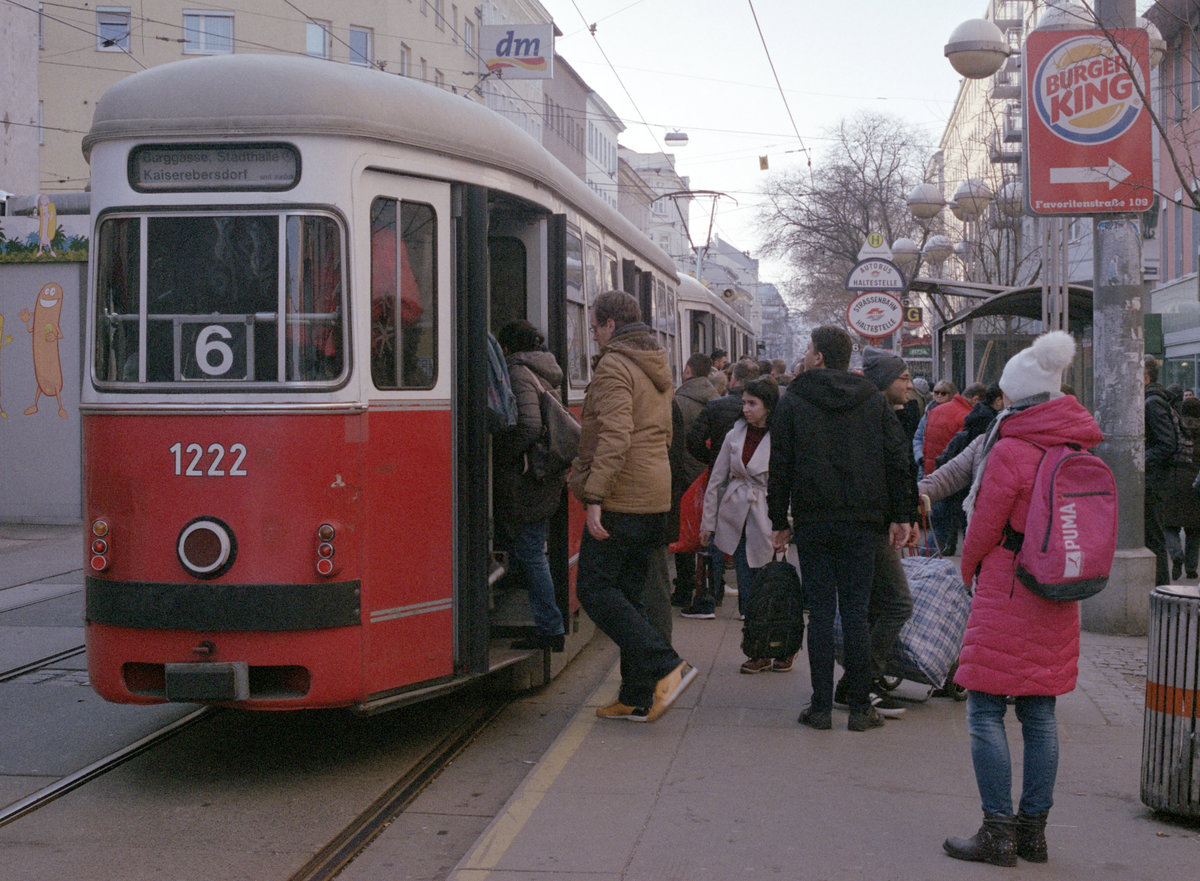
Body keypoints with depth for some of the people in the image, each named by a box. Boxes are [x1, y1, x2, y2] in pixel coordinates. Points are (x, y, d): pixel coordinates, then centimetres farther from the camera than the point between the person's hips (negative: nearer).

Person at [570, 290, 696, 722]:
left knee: (595, 589, -5)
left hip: (619, 500, -9)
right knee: (628, 594, 12)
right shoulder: (658, 367, 17)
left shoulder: (614, 368, -12)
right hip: (654, 496, 9)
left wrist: (594, 496, -24)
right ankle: (637, 697, 12)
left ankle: (666, 666, -14)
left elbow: (615, 438, -23)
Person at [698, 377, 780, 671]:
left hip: (765, 522, -4)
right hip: (736, 519, 4)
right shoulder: (735, 435, 6)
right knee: (747, 589, 5)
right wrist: (708, 520, 10)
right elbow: (717, 480, 11)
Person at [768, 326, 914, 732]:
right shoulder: (873, 399, 7)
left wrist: (780, 521, 6)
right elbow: (898, 458, 3)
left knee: (820, 611, 3)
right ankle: (860, 707, 5)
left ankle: (821, 707, 4)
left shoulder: (793, 401, 1)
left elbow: (780, 465, 0)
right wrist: (901, 515, 6)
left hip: (813, 521, -1)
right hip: (862, 521, 1)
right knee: (855, 611, 4)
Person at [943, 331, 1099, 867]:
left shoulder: (1010, 451, -15)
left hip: (1007, 596, -7)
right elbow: (1083, 525, 14)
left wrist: (969, 569, 10)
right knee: (1040, 713, 11)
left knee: (985, 712, -1)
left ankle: (998, 833, -1)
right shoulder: (1079, 447, 5)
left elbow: (984, 528, -9)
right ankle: (1034, 830, 17)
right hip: (1058, 598, 7)